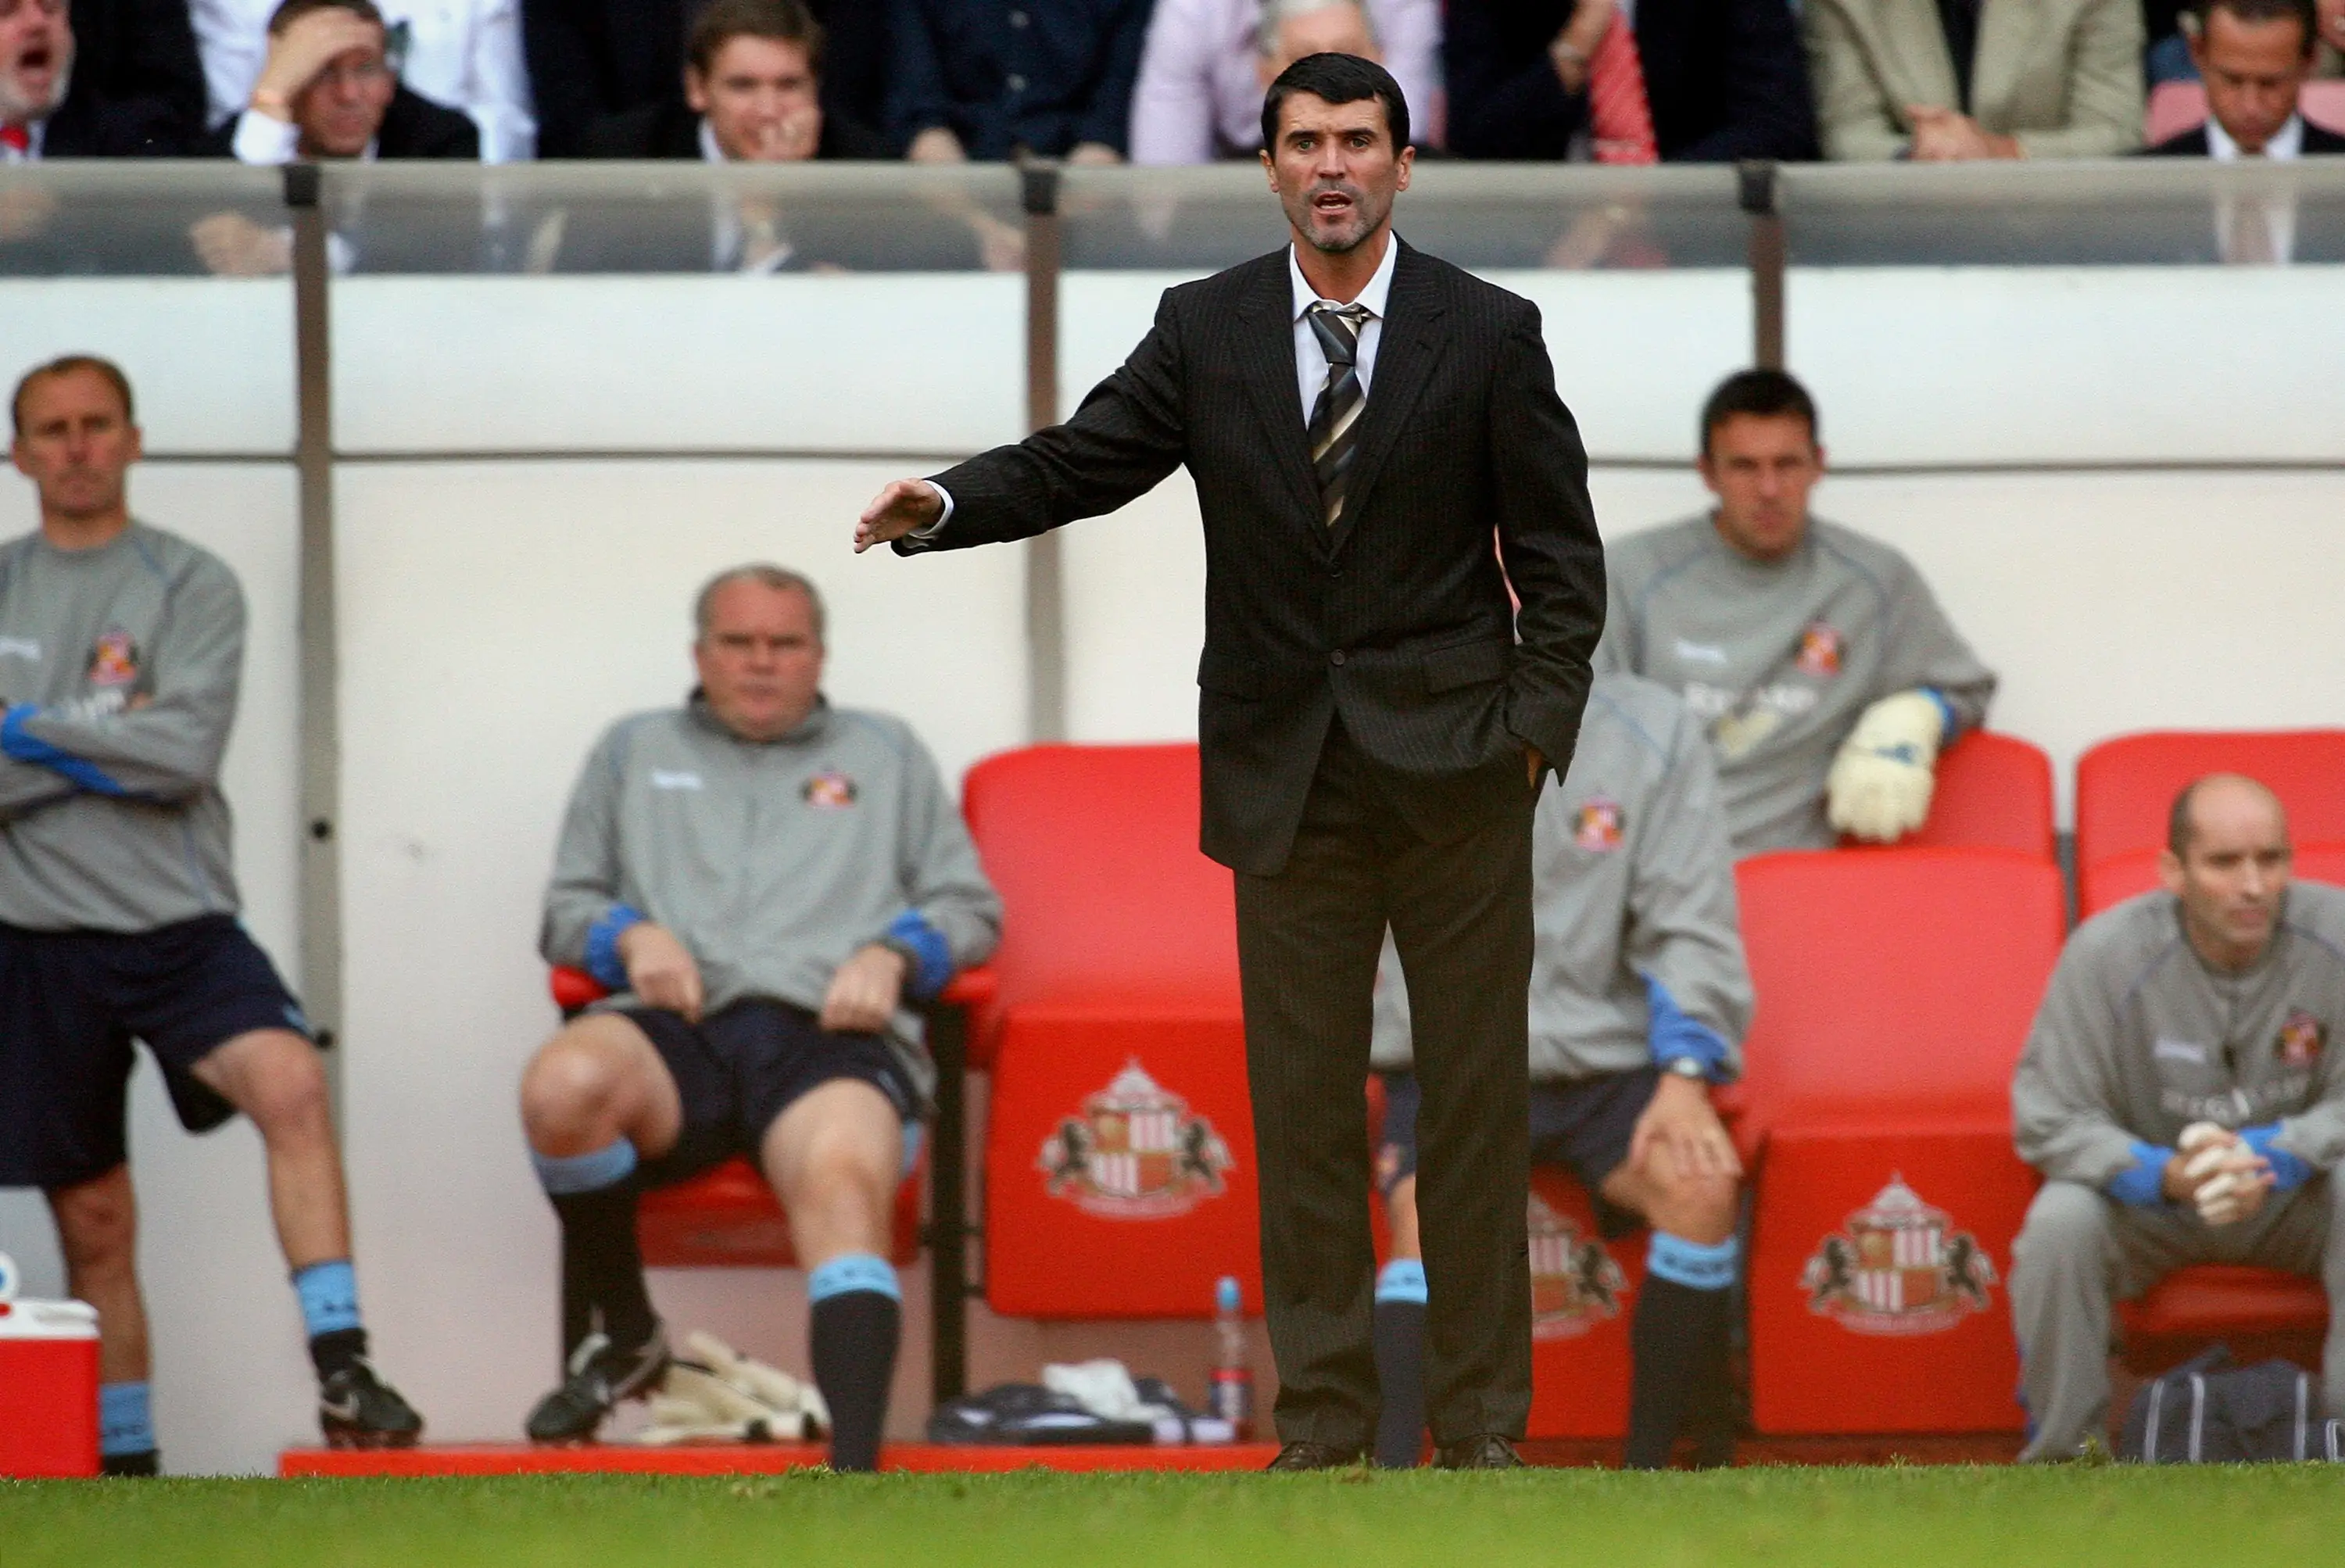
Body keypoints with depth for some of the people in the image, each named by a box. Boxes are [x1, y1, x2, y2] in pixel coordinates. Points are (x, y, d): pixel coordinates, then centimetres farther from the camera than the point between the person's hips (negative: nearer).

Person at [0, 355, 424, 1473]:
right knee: (94, 1223, 7)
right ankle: (123, 1466, 19)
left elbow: (187, 751, -12)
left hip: (176, 924, -2)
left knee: (290, 1081, -29)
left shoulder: (190, 586, 1)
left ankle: (341, 1369, -32)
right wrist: (107, 747, -10)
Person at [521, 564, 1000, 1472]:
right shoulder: (636, 752, 33)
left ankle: (854, 1472, -57)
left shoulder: (885, 756, 31)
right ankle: (623, 1340, -11)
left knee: (844, 1182, -38)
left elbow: (970, 908, 23)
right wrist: (630, 935, 2)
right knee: (563, 1086, -37)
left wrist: (892, 955, 1)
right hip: (678, 1028, 1)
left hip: (829, 1031, -1)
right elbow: (565, 909, 26)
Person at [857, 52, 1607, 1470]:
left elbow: (1560, 552, 2)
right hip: (1288, 777, 2)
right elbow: (1080, 463, 0)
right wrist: (942, 505, -18)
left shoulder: (1488, 335, -1)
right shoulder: (1208, 331, 4)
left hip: (1453, 769, -2)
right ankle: (1322, 1421, 7)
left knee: (1477, 1099, 1)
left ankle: (1485, 1420, 7)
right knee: (1303, 1103, 3)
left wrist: (1538, 727, -6)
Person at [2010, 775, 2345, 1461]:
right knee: (2059, 1223, -31)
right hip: (2147, 1198, -1)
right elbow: (2048, 1119, -16)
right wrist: (2167, 1176, -33)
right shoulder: (2107, 953, -19)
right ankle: (2062, 1450, -13)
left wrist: (2265, 1155, -32)